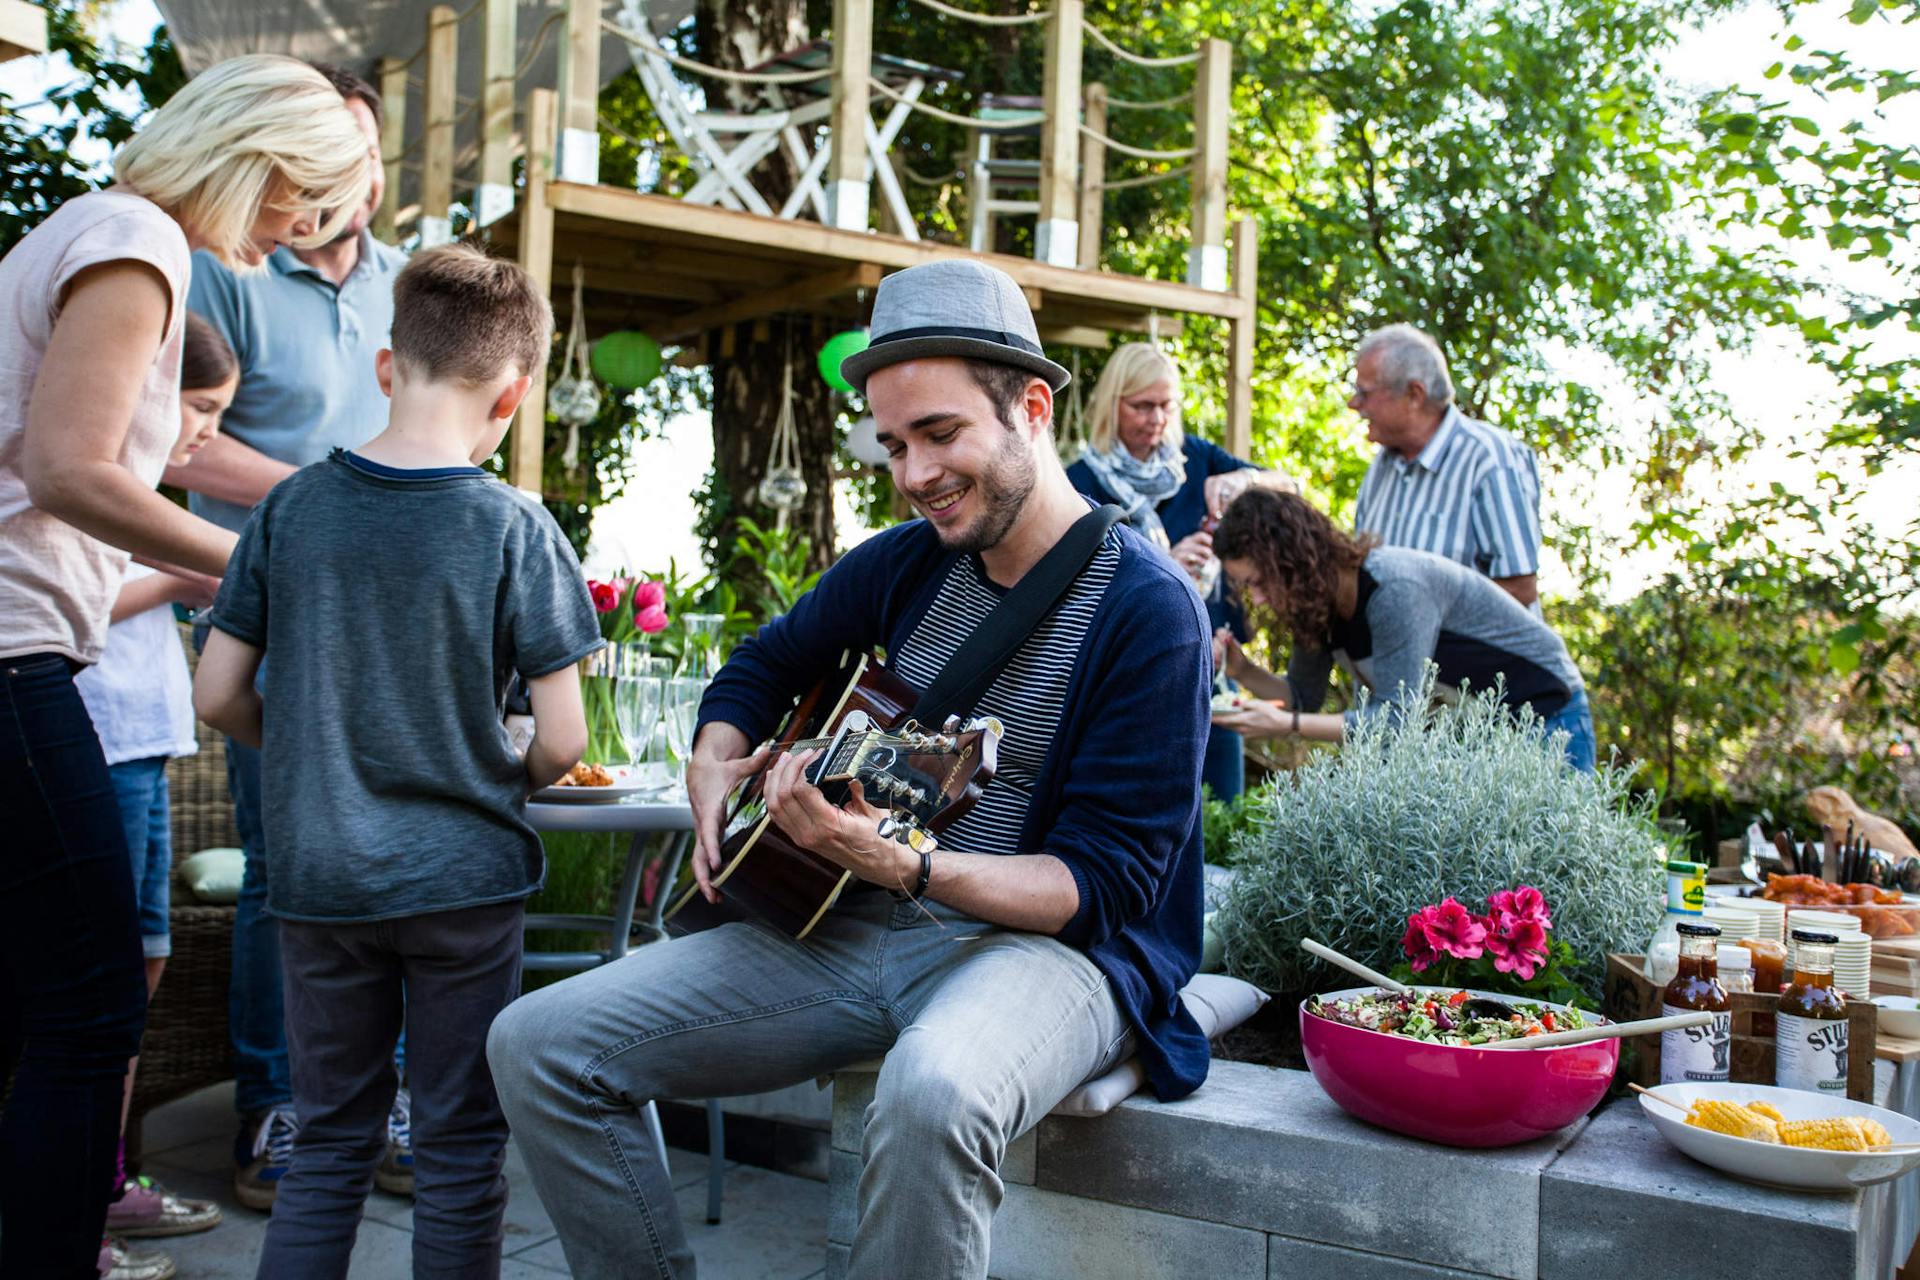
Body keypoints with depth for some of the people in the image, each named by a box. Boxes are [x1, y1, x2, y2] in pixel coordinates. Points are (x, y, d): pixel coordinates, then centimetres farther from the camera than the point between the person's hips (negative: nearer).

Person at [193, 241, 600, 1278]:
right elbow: (563, 740, -11)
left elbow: (217, 698, 1)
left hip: (317, 875, 3)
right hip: (462, 880, -3)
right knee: (460, 1150, 10)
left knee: (330, 1141, 17)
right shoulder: (513, 527, -11)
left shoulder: (289, 507, -2)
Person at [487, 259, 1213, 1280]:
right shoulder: (904, 563, 7)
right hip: (852, 929, 6)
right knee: (539, 1042, -6)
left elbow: (1105, 882, -15)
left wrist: (909, 866, -30)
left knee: (933, 1090, -42)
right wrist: (715, 765, 3)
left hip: (1041, 941, -6)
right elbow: (766, 662, 24)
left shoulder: (1146, 606, -12)